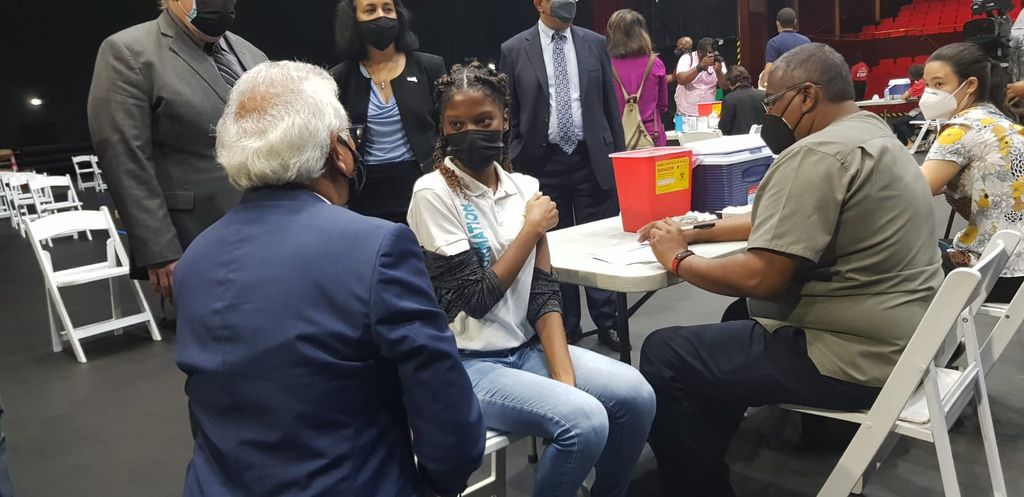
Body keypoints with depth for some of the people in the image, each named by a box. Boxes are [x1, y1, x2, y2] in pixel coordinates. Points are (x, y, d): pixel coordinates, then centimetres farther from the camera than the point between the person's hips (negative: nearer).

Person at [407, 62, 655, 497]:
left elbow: (544, 291, 0)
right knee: (585, 420, -25)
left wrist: (564, 374, -11)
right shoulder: (433, 194, -12)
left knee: (635, 395, -11)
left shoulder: (525, 187, 5)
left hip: (527, 348, 6)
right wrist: (532, 229, -9)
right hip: (466, 363, -5)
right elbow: (475, 298, -15)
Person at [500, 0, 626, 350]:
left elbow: (610, 104, 9)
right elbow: (509, 115, 3)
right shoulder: (514, 50, 1)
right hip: (543, 163, -1)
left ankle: (606, 322, 19)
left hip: (592, 159, 1)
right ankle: (567, 329, 21)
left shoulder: (595, 43, 6)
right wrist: (513, 165, -1)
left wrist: (620, 156, 7)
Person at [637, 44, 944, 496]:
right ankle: (707, 459, 37)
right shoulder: (870, 133, 12)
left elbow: (760, 277, -26)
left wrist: (678, 260, -9)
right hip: (896, 338, 11)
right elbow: (787, 222, 18)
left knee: (663, 356, -6)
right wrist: (695, 232, 11)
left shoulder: (817, 155, -21)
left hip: (855, 357, -11)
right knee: (738, 316, 28)